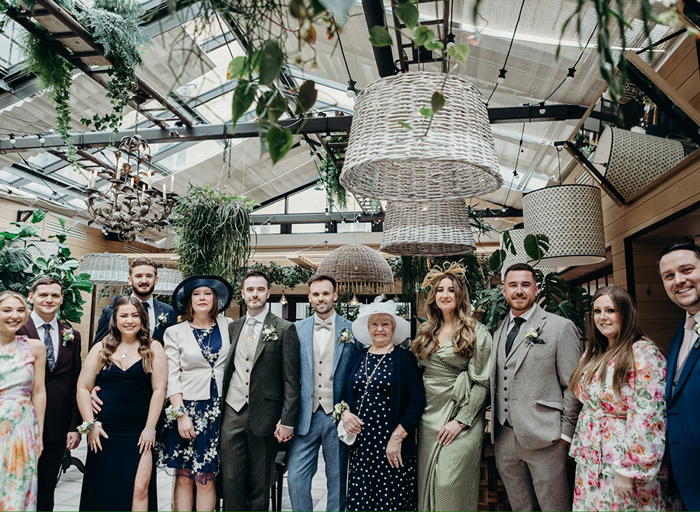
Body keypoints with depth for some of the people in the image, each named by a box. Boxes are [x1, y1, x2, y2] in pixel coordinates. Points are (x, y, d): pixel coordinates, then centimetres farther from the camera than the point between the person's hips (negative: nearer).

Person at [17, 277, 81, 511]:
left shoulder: (72, 336, 7)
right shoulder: (17, 331, -5)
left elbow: (76, 385, 7)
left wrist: (75, 426, 3)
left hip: (58, 429, 3)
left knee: (46, 491, 15)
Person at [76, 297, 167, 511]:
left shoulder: (153, 349, 1)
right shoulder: (101, 348, 7)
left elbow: (159, 389, -2)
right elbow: (83, 387, 7)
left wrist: (150, 428, -7)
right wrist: (89, 425, -1)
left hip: (138, 434, -2)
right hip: (103, 433, 2)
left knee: (139, 489, -6)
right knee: (102, 492, 8)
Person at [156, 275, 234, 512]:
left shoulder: (228, 326, 6)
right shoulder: (175, 333, 3)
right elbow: (171, 378, -1)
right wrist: (181, 414, -9)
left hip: (218, 410, 1)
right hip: (186, 408, 0)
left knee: (206, 479, 2)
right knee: (184, 477, 5)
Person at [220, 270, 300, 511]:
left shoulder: (284, 329, -4)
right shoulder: (232, 328, 11)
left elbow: (291, 379, -6)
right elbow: (226, 369, 15)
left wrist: (288, 420, -11)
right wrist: (217, 408, 8)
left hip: (264, 416, -3)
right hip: (232, 413, 4)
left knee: (260, 483, 9)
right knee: (231, 479, 7)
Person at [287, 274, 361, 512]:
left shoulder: (352, 330, 0)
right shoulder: (296, 330, 4)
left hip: (337, 417, -1)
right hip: (305, 417, 1)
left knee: (338, 481, 11)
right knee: (296, 479, 2)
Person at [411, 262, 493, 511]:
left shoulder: (477, 332, -5)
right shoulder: (426, 331, 11)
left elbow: (482, 383, -8)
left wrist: (461, 421, -13)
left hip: (460, 417, -5)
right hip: (428, 416, 5)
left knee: (449, 483, -6)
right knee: (427, 482, 10)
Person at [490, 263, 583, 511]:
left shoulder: (561, 327, -5)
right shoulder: (498, 330, 10)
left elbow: (573, 386, -6)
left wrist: (566, 433, -8)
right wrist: (494, 422, 9)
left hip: (543, 438, -5)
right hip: (503, 437, 5)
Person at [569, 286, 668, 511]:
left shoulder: (643, 353, -16)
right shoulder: (592, 354, 8)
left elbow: (647, 417, -21)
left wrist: (628, 471, -21)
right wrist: (579, 449, 12)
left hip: (620, 462, -7)